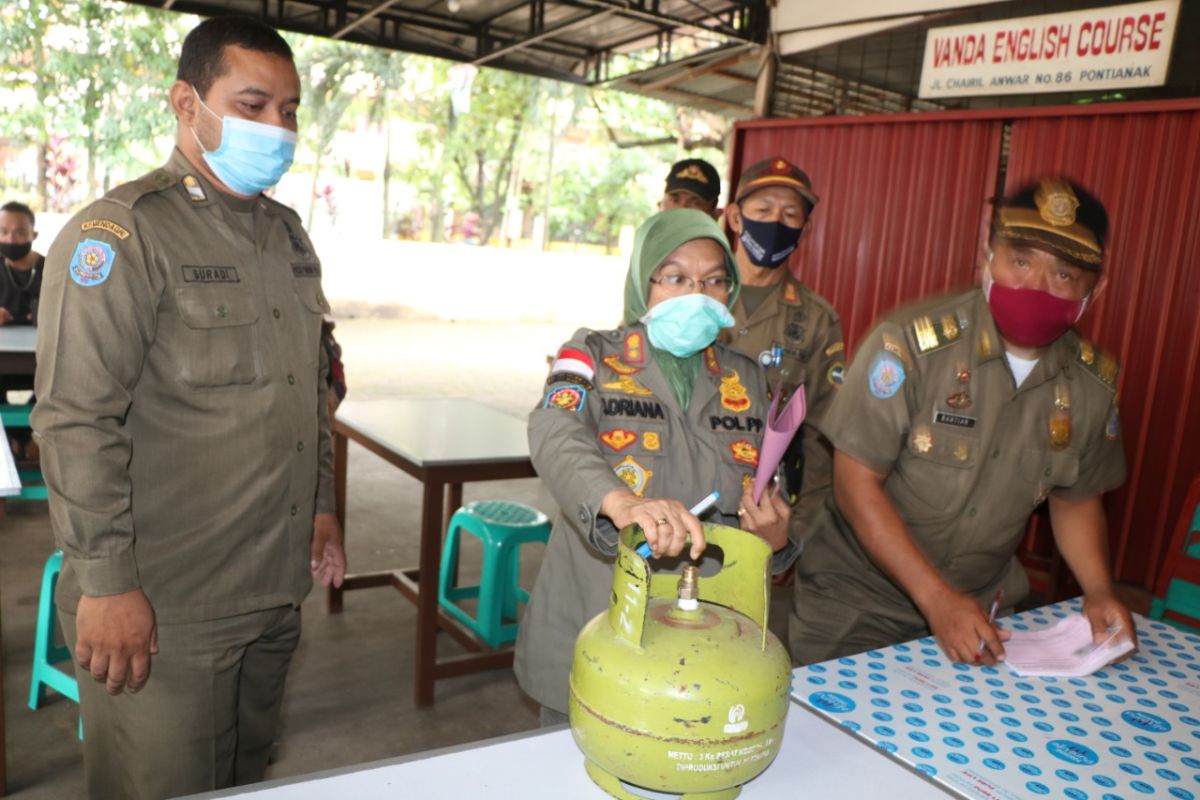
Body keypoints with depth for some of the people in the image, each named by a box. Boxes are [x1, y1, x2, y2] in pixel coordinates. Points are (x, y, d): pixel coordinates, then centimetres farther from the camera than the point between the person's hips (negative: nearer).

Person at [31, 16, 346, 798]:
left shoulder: (288, 234, 11)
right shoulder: (122, 234, -13)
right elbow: (76, 422, -17)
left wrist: (323, 506, 15)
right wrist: (106, 583, -18)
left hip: (275, 588, 7)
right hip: (162, 606, -6)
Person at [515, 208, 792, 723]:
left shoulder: (745, 378, 7)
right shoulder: (593, 355, -5)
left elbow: (761, 494, 14)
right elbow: (555, 436, -25)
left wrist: (773, 534, -10)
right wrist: (620, 503, -46)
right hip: (589, 629, -3)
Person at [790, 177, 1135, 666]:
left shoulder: (1095, 382, -4)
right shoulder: (911, 345, -22)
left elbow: (1076, 496, 10)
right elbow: (856, 483, -20)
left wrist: (1098, 590, -6)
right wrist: (937, 598, -23)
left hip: (983, 608, 5)